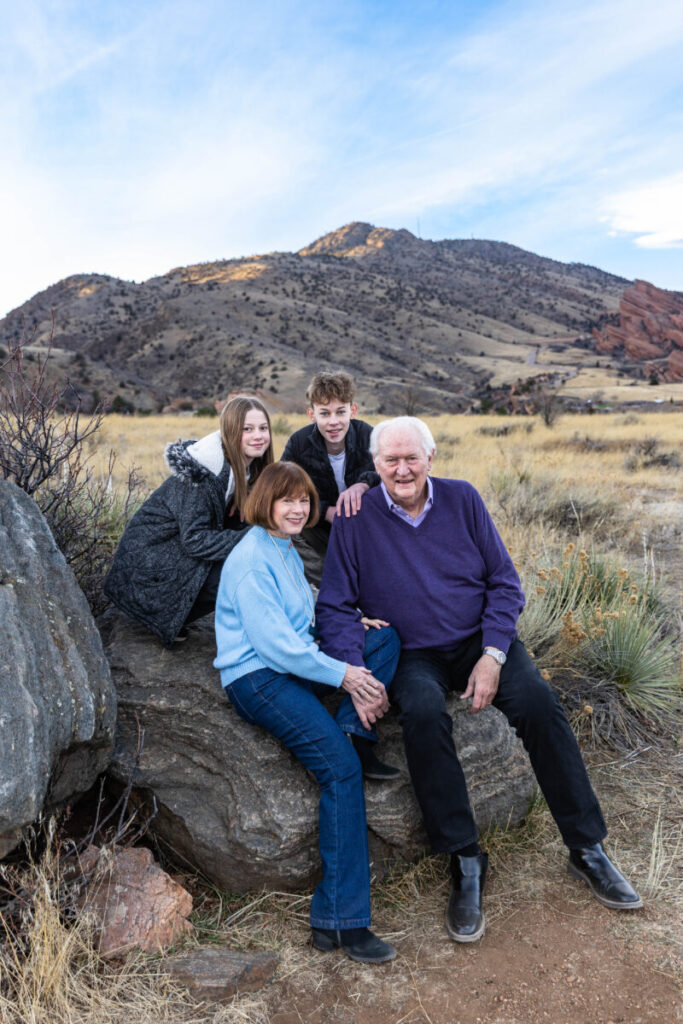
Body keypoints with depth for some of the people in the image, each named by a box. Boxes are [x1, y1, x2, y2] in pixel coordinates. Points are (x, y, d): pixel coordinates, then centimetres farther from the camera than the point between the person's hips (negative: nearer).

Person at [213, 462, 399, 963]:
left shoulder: (287, 551, 16)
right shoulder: (250, 561, -13)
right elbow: (273, 643, -19)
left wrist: (357, 674, 4)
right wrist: (342, 674, -15)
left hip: (296, 663, 9)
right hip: (257, 679, -9)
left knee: (387, 637, -3)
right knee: (341, 766, -24)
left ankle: (350, 731, -16)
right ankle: (341, 921, -18)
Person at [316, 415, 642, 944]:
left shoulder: (462, 498, 0)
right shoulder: (356, 519, -5)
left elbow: (504, 581, 2)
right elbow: (335, 607, -4)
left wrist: (492, 656, -10)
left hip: (480, 639, 2)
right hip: (413, 655, -1)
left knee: (539, 702, -23)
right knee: (423, 714, -32)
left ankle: (587, 848, -5)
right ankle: (466, 862, -15)